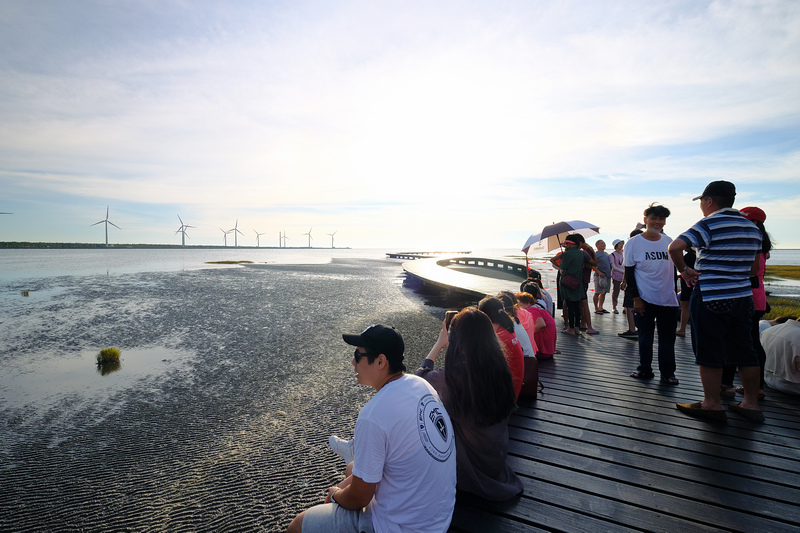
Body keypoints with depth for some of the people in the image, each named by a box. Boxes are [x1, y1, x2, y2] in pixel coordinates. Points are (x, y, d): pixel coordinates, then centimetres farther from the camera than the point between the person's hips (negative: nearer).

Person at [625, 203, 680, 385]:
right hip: (645, 299, -3)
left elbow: (673, 269, 16)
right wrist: (636, 298, -10)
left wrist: (674, 292, 13)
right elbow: (629, 273, -4)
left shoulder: (669, 242, 7)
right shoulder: (634, 243, -4)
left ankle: (667, 373, 16)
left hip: (668, 300, 3)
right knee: (645, 336, 6)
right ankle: (645, 369, 19)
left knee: (668, 336, 6)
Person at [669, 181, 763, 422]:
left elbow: (675, 246, -26)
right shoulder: (752, 227, 13)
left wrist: (684, 270, -13)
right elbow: (754, 268, 20)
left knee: (709, 353, 1)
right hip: (743, 298, 8)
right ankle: (751, 404, 24)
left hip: (710, 299, -8)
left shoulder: (709, 223, -12)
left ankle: (712, 405, 9)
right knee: (744, 352, 15)